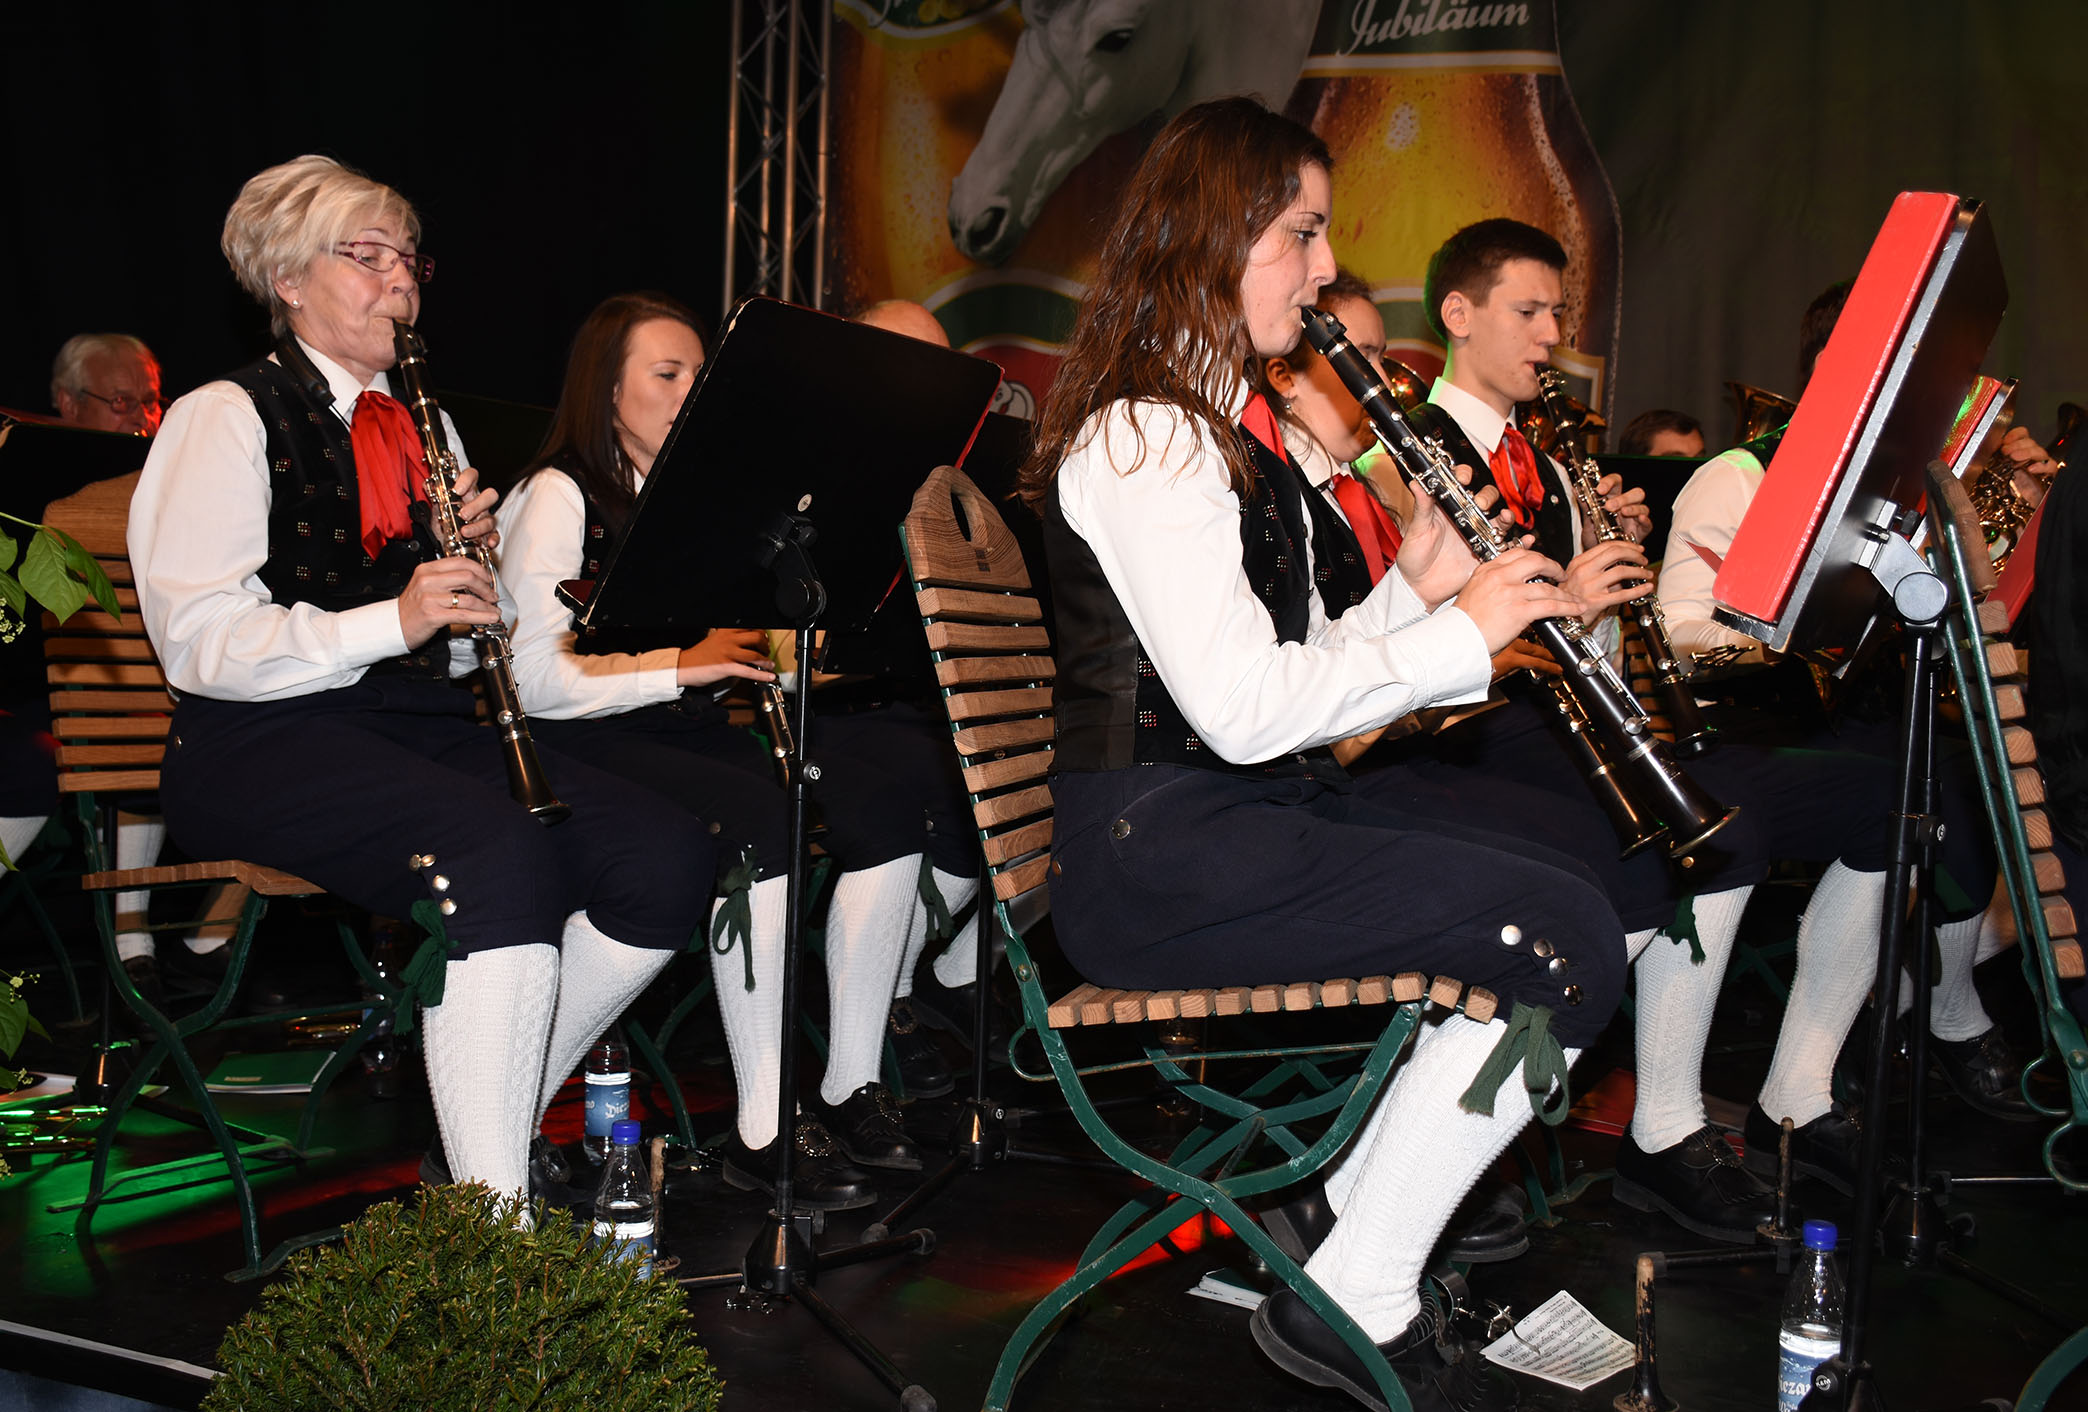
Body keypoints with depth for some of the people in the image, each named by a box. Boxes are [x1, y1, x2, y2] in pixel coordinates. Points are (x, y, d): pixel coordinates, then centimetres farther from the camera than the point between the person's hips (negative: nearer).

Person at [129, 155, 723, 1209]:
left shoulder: (418, 424, 23)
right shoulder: (225, 418, 2)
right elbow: (198, 640, -12)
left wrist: (475, 552, -1)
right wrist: (392, 620, -24)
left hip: (430, 721, 6)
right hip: (272, 738, -6)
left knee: (669, 856, -17)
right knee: (498, 853, -36)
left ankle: (503, 1117, -1)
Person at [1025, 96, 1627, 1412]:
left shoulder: (1239, 433, 20)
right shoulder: (1140, 440, -11)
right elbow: (1243, 709, -21)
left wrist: (1414, 587, 2)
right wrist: (1457, 630, -11)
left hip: (1266, 812, 9)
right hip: (1157, 851, -9)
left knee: (1577, 896, -4)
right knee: (1564, 935, -18)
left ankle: (1334, 1232, 5)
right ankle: (1354, 1303, -4)